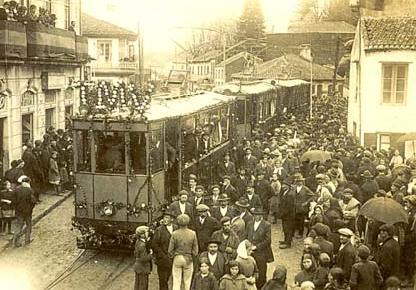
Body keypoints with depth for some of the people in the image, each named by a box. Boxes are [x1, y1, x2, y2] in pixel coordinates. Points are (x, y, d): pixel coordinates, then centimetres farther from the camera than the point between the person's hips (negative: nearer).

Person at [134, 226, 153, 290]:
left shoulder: (138, 241, 0)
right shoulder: (142, 245, -27)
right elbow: (143, 259, -27)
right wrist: (150, 254, -13)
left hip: (138, 266, 9)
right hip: (143, 268, -9)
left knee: (138, 284, 18)